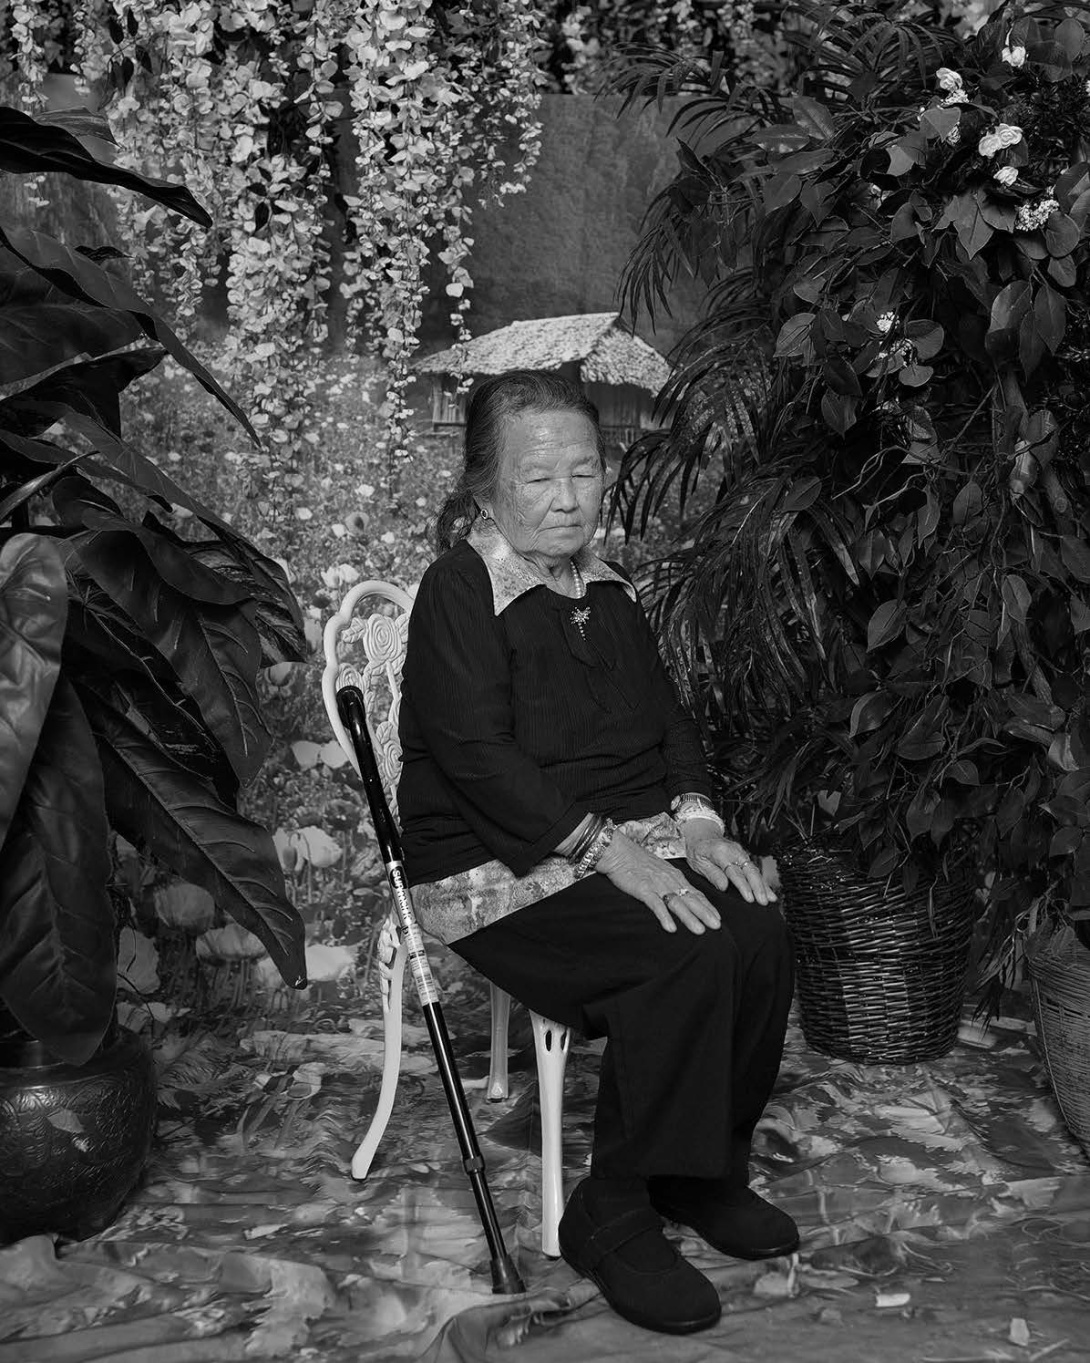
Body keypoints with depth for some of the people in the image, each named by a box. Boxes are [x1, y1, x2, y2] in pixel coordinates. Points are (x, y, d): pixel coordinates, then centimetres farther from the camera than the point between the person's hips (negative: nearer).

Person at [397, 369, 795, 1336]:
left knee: (760, 935, -19)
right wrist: (605, 847, -24)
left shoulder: (607, 594, 17)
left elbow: (668, 719, 18)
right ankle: (611, 1217, -11)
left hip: (627, 847, 7)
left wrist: (696, 820, -2)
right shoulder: (457, 593, -8)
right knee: (689, 956, -29)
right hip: (501, 871, -7)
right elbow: (477, 755, -18)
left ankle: (707, 1172, 4)